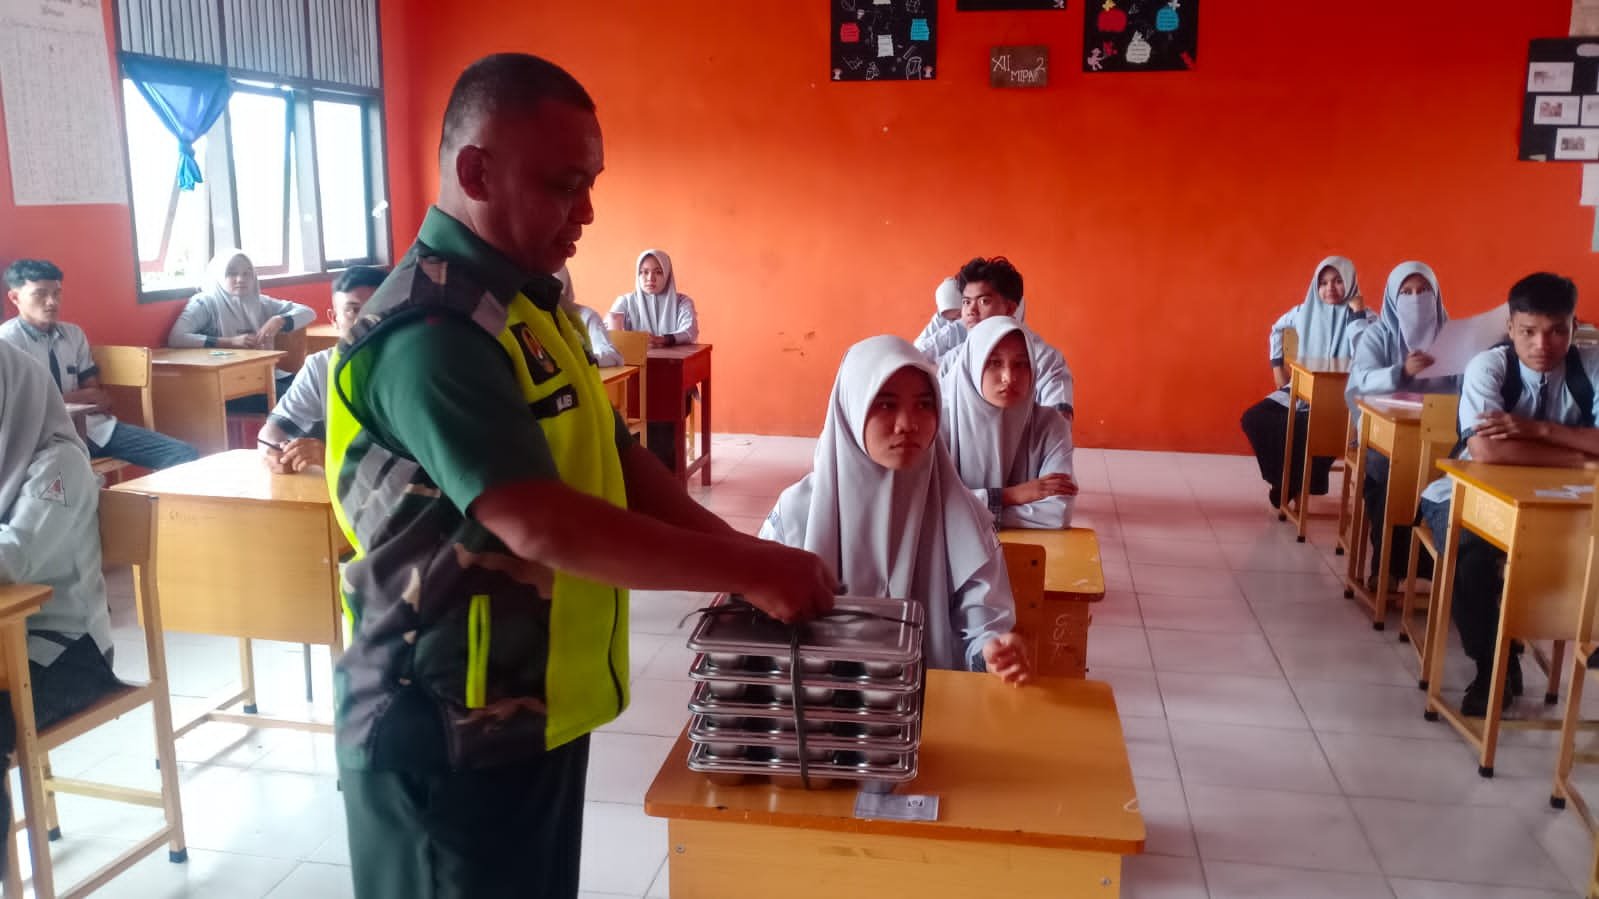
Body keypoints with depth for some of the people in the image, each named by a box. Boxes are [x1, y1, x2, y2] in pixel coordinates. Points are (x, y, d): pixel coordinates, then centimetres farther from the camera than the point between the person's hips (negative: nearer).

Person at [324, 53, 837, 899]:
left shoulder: (531, 300, 7)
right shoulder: (430, 332, -24)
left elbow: (611, 456, 8)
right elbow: (542, 525, -32)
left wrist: (739, 550, -5)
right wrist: (746, 571, -26)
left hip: (534, 709, 9)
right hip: (446, 734, -9)